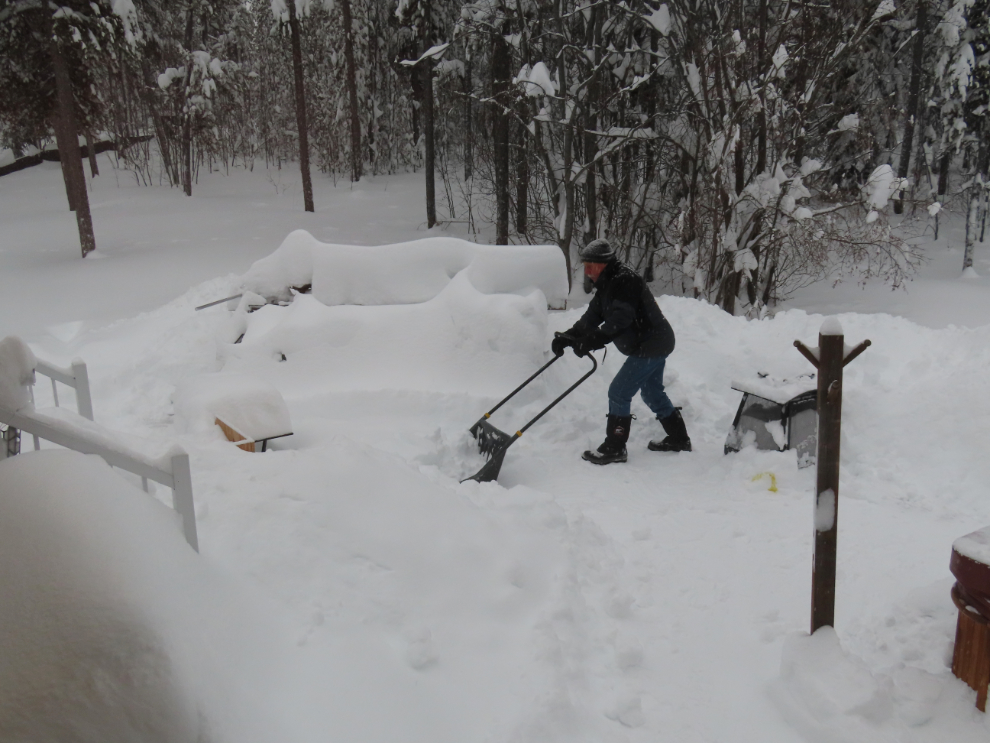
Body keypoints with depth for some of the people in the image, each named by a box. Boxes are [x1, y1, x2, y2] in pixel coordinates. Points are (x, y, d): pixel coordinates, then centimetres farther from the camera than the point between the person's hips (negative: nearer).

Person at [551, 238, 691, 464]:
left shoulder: (624, 281, -23)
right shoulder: (608, 283, 10)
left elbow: (618, 322, -32)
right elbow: (592, 317, 7)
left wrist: (590, 342, -35)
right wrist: (569, 336, -5)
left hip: (650, 346, -11)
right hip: (654, 343, 11)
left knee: (619, 393, -8)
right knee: (653, 393, 22)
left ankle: (614, 448, 0)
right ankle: (679, 439, 34)